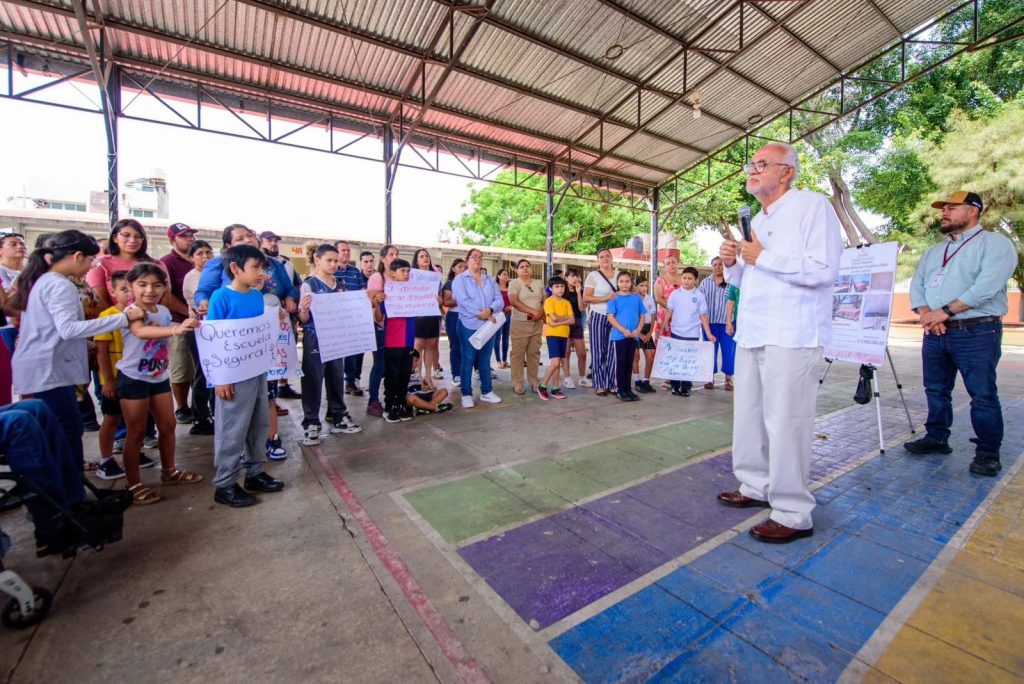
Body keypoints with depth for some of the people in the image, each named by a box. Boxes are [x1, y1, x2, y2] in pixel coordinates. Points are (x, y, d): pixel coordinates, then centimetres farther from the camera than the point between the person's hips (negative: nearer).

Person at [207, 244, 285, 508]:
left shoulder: (257, 296, 6)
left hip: (258, 370, 7)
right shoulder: (221, 296, -12)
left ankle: (254, 473, 31)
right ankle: (224, 484, 19)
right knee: (232, 429, 3)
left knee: (260, 423, 15)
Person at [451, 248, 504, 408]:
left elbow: (499, 300, 4)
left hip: (488, 326, 5)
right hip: (469, 325, -5)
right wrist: (482, 314, -19)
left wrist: (490, 310, -17)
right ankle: (466, 394, 7)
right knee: (468, 360, -1)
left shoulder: (490, 281, 15)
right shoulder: (460, 279, 0)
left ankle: (486, 391, 20)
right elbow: (463, 300, -15)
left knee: (485, 360, 11)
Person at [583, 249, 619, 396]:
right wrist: (606, 298, -17)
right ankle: (599, 385, 6)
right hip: (598, 317, -3)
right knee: (598, 351, -1)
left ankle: (610, 383, 14)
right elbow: (586, 297, -8)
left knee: (612, 351, 4)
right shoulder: (593, 275, -1)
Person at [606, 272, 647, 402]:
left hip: (634, 336, 3)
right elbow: (610, 317, -8)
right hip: (619, 335, -3)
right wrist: (624, 330, -16)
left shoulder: (637, 297, 7)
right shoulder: (614, 298, -2)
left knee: (629, 363, 11)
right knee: (621, 363, 3)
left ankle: (628, 389, 20)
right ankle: (620, 390, 11)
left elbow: (642, 316, 8)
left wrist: (638, 330, -8)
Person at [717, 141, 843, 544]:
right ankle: (756, 487, 26)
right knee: (748, 416, 12)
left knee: (786, 423, -5)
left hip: (791, 336, -8)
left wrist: (763, 257, -12)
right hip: (752, 333, 8)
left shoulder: (812, 206, -4)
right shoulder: (757, 221, 21)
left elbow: (824, 269, -17)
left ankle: (793, 514, 7)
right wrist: (732, 263, 7)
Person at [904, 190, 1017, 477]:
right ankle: (936, 438, 24)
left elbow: (987, 286, -15)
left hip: (977, 332, -6)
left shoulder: (995, 243, -1)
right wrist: (926, 313, -8)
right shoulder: (933, 251, 19)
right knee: (936, 390, 12)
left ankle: (988, 453, 8)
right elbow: (916, 285, 10)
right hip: (935, 333, 6)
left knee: (983, 396, -2)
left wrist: (945, 311, -18)